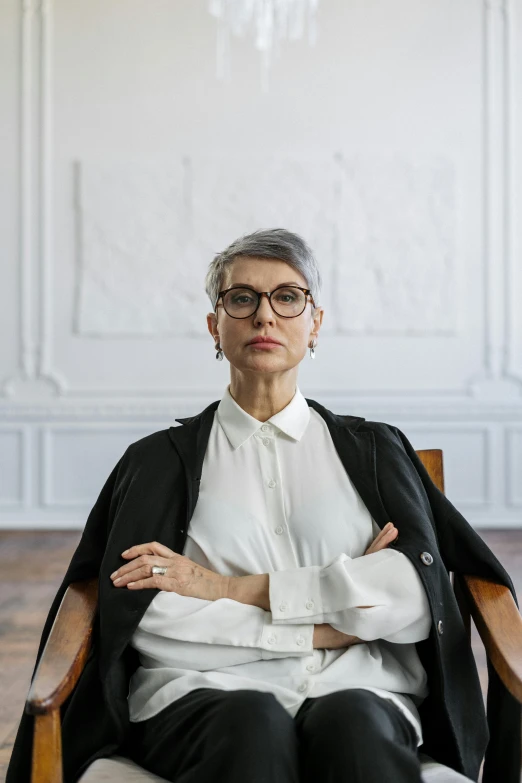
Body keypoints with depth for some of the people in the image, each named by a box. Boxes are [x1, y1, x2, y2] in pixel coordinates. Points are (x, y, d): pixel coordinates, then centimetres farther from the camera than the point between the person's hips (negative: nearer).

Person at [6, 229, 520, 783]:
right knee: (254, 721, -35)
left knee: (350, 722, -35)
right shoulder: (160, 459, 13)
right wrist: (327, 626, -5)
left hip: (359, 698, 1)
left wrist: (233, 587, -6)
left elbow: (418, 598, -1)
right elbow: (137, 616, -2)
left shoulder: (373, 448, 16)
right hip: (206, 698, 0)